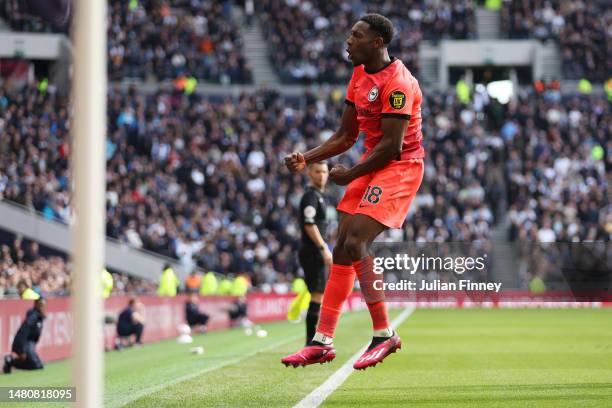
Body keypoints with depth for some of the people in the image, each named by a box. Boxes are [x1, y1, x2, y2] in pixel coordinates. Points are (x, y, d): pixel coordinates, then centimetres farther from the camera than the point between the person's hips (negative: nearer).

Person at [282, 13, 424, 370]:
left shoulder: (397, 83, -19)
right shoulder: (359, 76, 10)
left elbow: (392, 145, -22)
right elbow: (346, 137, 15)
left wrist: (350, 175, -14)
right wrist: (307, 159, 3)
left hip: (400, 167, -9)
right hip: (371, 165, 9)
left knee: (356, 243, -20)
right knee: (343, 249, 4)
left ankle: (384, 334, -9)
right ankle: (323, 341, 8)